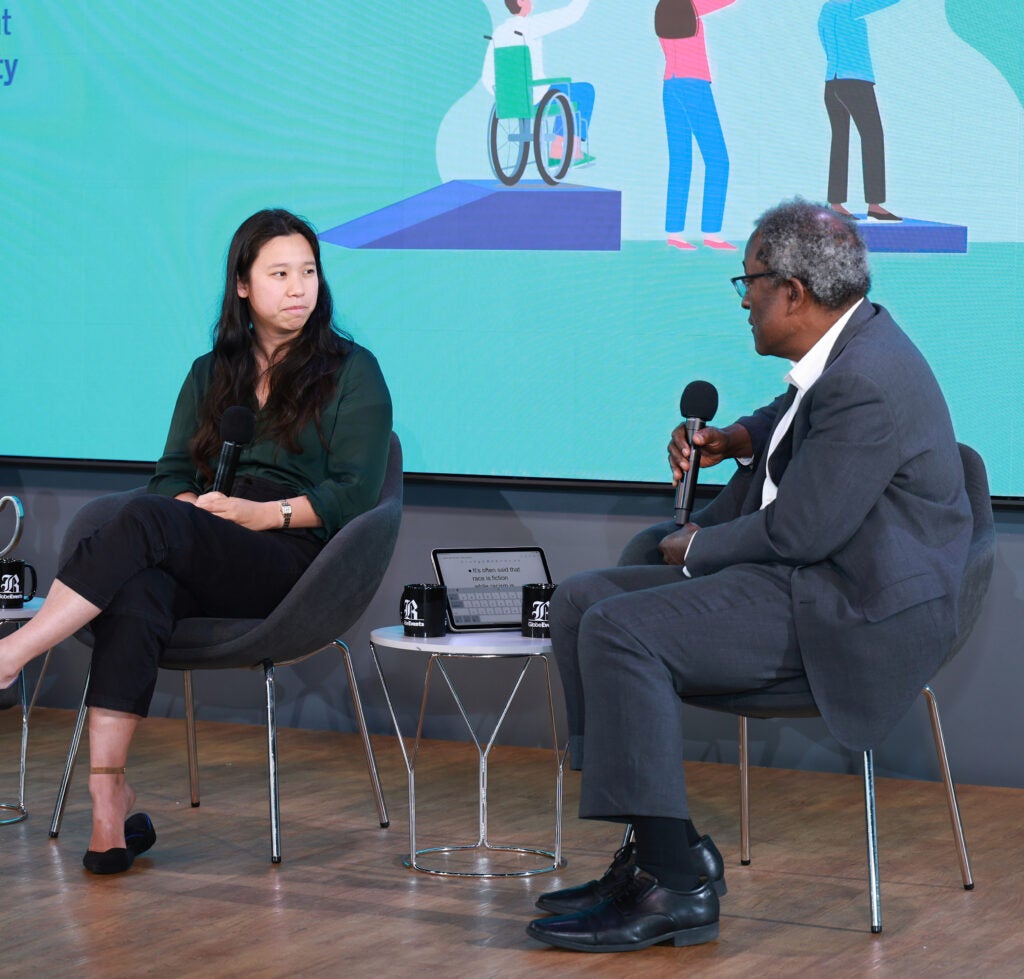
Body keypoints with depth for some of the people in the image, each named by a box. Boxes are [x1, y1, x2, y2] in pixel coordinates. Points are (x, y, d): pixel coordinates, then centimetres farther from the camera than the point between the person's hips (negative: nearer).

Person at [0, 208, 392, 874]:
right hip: (200, 559, 4)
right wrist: (196, 509, -8)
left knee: (148, 521, -32)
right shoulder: (211, 375, 24)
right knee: (138, 592, -35)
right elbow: (173, 474, 16)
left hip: (294, 555, -4)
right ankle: (110, 796, -43)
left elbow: (354, 494, -1)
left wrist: (264, 513, -13)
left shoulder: (352, 371, 10)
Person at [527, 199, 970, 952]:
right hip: (806, 573, 11)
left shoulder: (866, 384, -23)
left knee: (621, 631, -25)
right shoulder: (845, 342, 9)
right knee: (581, 602, 5)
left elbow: (798, 532, -23)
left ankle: (674, 888, -20)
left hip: (852, 612, -11)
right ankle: (665, 851, 3)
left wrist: (696, 548, -7)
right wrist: (740, 438, 12)